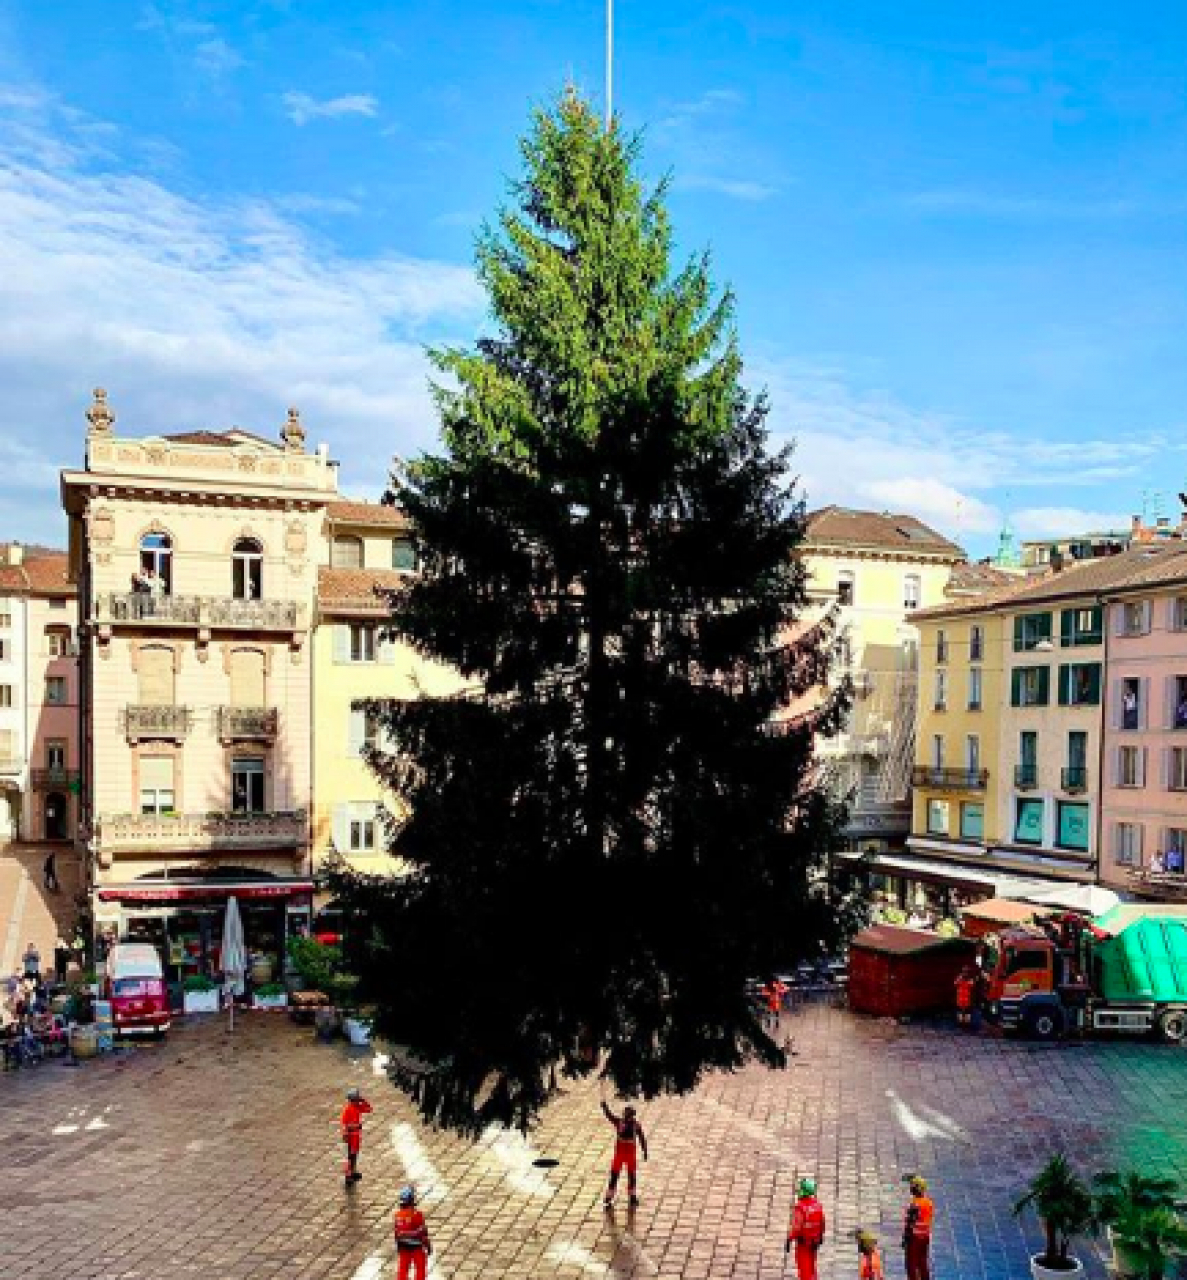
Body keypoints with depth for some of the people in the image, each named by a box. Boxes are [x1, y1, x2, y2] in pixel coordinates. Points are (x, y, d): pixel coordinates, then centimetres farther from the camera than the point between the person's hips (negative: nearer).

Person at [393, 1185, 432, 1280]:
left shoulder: (398, 1214, -3)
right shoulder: (417, 1214, -20)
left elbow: (397, 1232, 6)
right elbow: (423, 1232, -14)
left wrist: (398, 1246, 19)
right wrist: (428, 1245, -2)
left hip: (403, 1246, 5)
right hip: (416, 1246, -5)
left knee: (403, 1268, 13)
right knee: (420, 1268, 9)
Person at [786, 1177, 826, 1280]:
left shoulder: (800, 1206, -26)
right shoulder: (818, 1204, -7)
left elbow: (795, 1226, -26)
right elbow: (822, 1222, 5)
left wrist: (789, 1241, -17)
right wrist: (821, 1236, 22)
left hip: (803, 1241, -6)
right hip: (815, 1240, 6)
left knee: (804, 1266, 6)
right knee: (812, 1265, 24)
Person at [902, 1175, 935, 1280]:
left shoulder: (913, 1204, -21)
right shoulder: (929, 1202, 0)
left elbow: (908, 1223, -18)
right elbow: (931, 1219, 10)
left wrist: (905, 1238, -9)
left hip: (914, 1236, -7)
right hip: (926, 1236, 7)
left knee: (912, 1263, 4)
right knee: (923, 1263, 18)